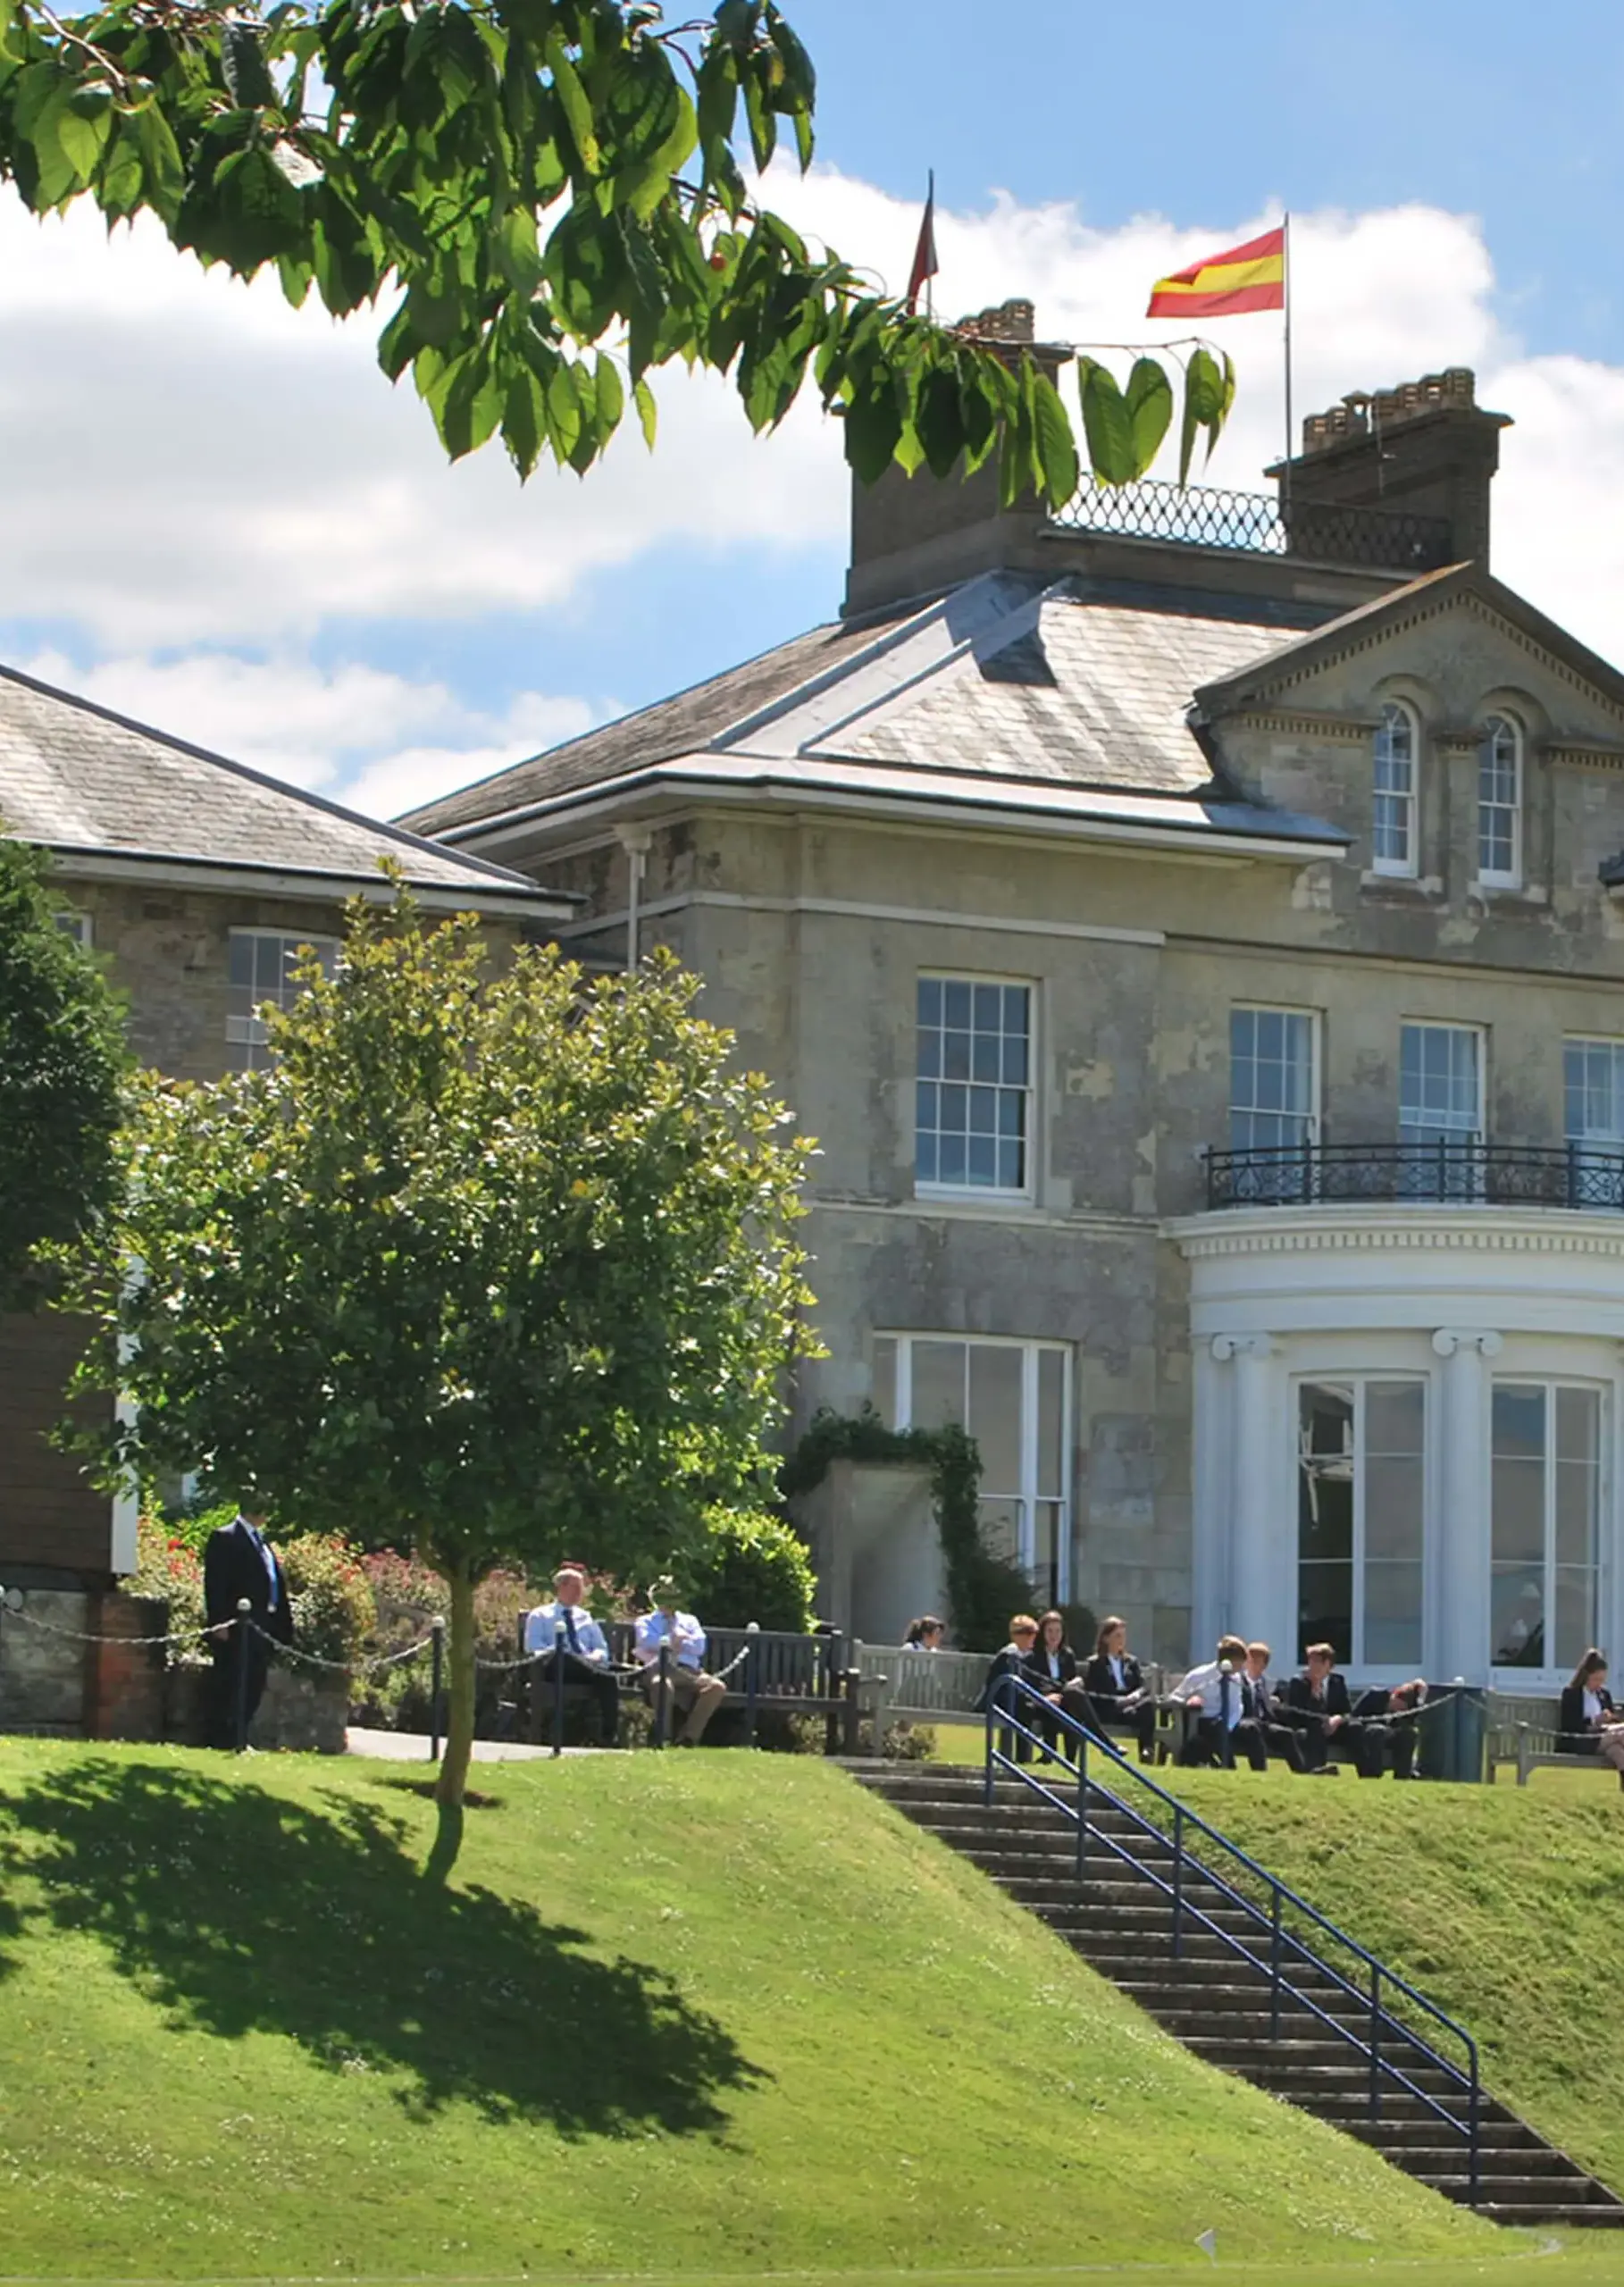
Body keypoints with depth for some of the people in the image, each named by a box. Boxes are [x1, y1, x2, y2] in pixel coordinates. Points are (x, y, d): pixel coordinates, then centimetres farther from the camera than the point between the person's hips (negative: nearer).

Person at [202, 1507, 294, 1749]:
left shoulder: (262, 1541, 19)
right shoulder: (224, 1538, -4)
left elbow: (276, 1581, 17)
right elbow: (215, 1584, -11)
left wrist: (283, 1625, 11)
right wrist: (219, 1623, -18)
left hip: (262, 1627, 8)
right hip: (235, 1629, -8)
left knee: (253, 1689, 9)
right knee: (230, 1687, -5)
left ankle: (238, 1739, 15)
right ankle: (221, 1740, -1)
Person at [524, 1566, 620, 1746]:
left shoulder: (585, 1618, 30)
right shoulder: (539, 1616, 19)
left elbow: (602, 1650, 21)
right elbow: (534, 1649, 3)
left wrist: (595, 1657, -4)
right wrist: (556, 1653, -17)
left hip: (587, 1667, 3)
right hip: (555, 1668, -3)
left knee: (608, 1679, -32)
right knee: (563, 1656, -41)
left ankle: (609, 1736, -37)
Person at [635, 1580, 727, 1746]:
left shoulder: (689, 1620, 30)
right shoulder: (646, 1622, 23)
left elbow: (699, 1647, 11)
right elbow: (648, 1642, -1)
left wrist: (673, 1642, 2)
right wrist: (679, 1638, 4)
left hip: (689, 1673, 4)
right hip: (660, 1669, -4)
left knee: (717, 1687, -27)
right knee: (662, 1685, -42)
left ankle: (688, 1738, -26)